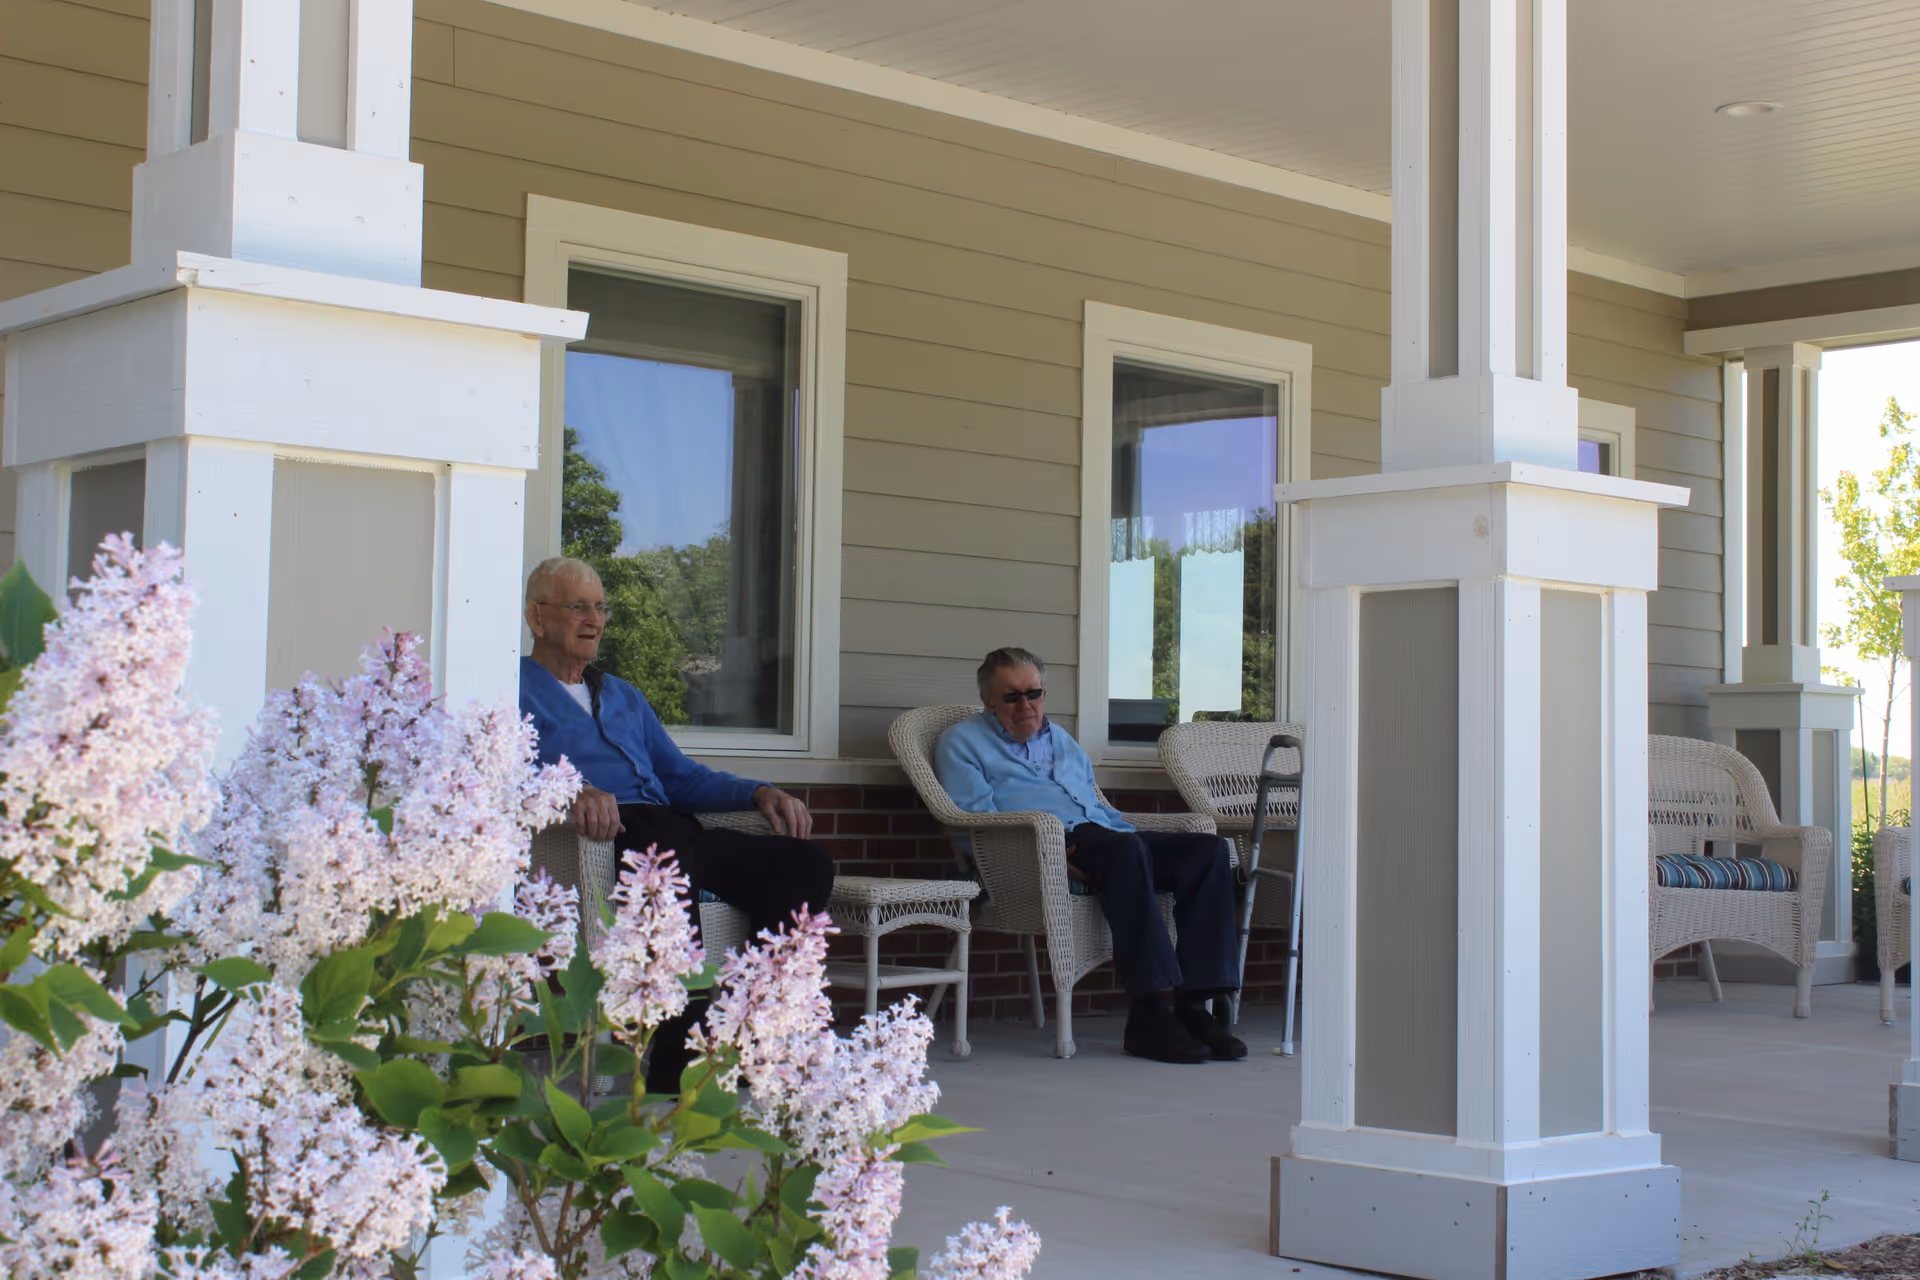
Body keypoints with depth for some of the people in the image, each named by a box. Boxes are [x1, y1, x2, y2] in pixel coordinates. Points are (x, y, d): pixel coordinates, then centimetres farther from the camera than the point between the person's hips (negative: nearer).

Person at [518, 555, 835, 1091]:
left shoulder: (624, 697, 37)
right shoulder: (515, 689, 13)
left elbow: (682, 776, 31)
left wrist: (759, 793, 13)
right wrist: (570, 790, -27)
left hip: (674, 833, 7)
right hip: (598, 842, -7)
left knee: (806, 863, -17)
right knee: (664, 843, -43)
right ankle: (681, 1063, -43)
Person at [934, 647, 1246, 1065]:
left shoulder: (1061, 740, 34)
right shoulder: (963, 741, 13)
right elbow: (975, 819, -2)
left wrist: (1128, 830, 9)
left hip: (1106, 839, 7)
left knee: (1207, 848, -18)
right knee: (1125, 848, -38)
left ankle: (1191, 1005, -25)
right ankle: (1151, 1010, -40)